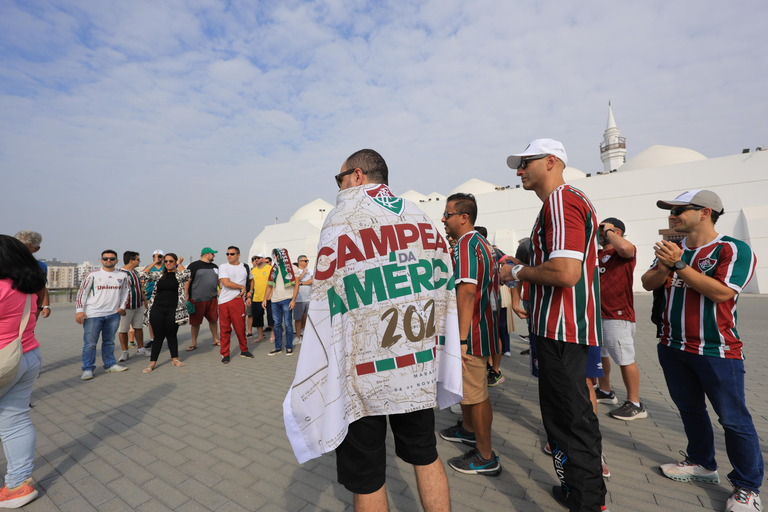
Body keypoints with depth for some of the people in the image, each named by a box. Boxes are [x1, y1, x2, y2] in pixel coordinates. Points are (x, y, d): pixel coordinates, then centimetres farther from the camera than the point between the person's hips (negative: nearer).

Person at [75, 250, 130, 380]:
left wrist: (122, 306, 8)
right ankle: (88, 369, 11)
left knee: (109, 342, 14)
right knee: (90, 343, 0)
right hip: (93, 314, -3)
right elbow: (82, 292, -1)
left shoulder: (122, 276, 8)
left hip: (113, 314, 3)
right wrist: (79, 310, -8)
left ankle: (110, 365, 24)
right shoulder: (92, 275, -1)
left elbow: (126, 291, 19)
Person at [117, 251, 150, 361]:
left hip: (139, 305, 8)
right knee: (123, 330, 5)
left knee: (138, 327, 14)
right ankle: (125, 352, 18)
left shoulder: (136, 272, 12)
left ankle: (141, 349, 24)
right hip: (126, 307, -7)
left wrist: (144, 299, 26)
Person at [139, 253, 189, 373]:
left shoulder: (178, 275, 1)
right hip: (157, 309, 2)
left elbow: (186, 274, -21)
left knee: (172, 335, 8)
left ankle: (175, 359, 25)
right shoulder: (159, 275, 11)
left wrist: (179, 264, -5)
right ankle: (152, 362, 16)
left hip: (173, 309, -2)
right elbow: (143, 275, 1)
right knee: (158, 336, 6)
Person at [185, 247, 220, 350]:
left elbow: (219, 279, 28)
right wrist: (186, 298, -12)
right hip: (197, 300, -5)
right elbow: (187, 281, -8)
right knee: (195, 322, 4)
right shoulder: (194, 266, -4)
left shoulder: (214, 266, 15)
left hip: (212, 299, 5)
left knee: (213, 320, 10)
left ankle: (215, 340, 24)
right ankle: (194, 343, 19)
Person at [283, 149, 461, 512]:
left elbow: (328, 307, -13)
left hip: (366, 376, -5)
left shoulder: (343, 218, -10)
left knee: (366, 480, 14)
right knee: (425, 456, 24)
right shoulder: (421, 217, 8)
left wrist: (312, 388, -4)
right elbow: (444, 287, 10)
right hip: (420, 367, 6)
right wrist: (440, 363, 18)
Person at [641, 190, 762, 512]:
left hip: (717, 351, -6)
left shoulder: (734, 250, -10)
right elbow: (648, 284, 3)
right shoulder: (672, 249, 8)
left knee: (734, 420, 4)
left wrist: (679, 265, -23)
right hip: (673, 349, 6)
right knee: (690, 410, 18)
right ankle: (702, 464, 35)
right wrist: (664, 267, -15)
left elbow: (721, 292, -22)